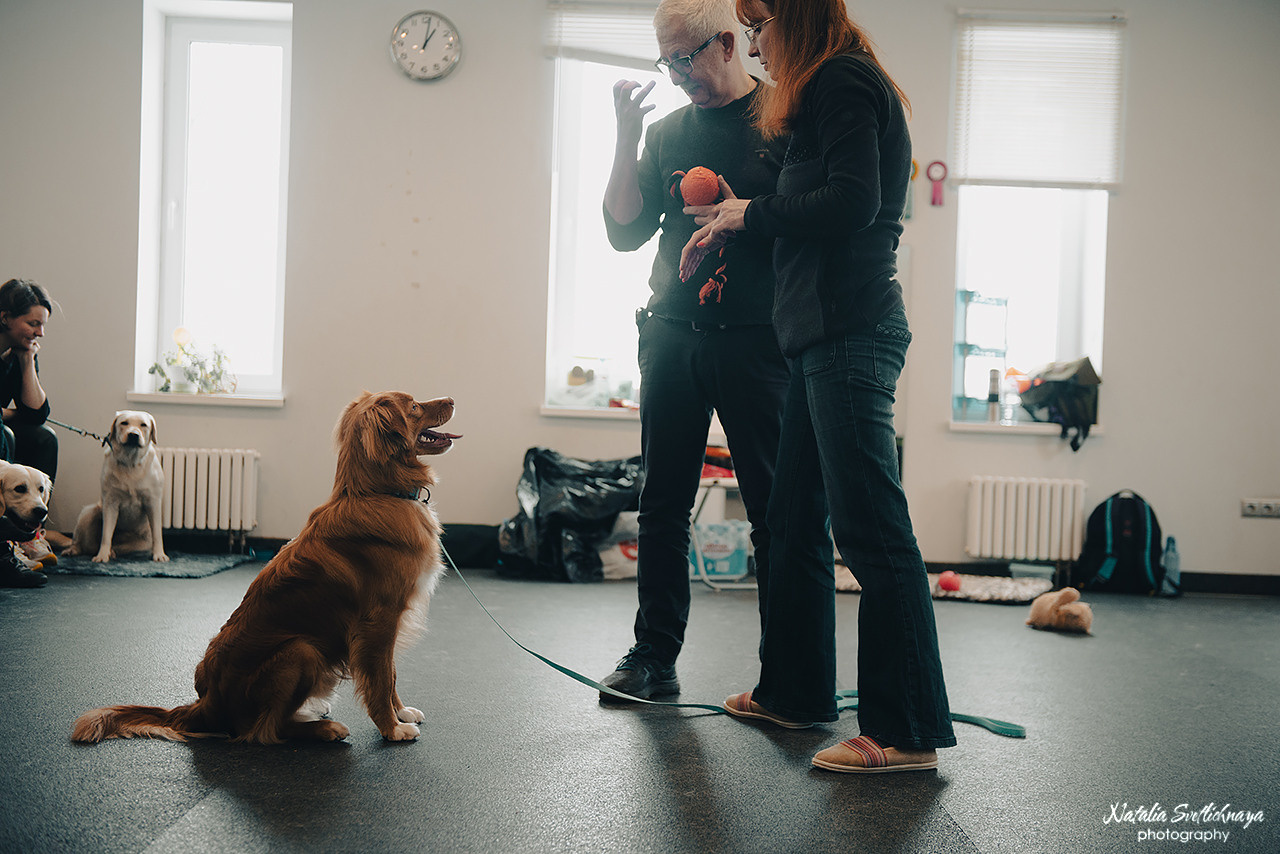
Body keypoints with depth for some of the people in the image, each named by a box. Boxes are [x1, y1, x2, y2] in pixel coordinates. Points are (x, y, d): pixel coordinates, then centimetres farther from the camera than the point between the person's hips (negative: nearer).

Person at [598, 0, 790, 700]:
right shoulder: (667, 131, 13)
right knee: (663, 503, 7)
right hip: (672, 336, 4)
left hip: (755, 342, -4)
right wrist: (626, 136, 0)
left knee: (775, 508, -1)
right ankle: (653, 656, 17)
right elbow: (625, 233, 8)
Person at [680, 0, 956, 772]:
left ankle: (909, 733, -3)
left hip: (851, 332, -11)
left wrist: (753, 211, -7)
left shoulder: (842, 82, -6)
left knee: (872, 528, -9)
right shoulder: (836, 90, 23)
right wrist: (731, 226, 16)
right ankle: (794, 691, 27)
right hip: (827, 333, 11)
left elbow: (852, 203, -19)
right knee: (796, 521, 15)